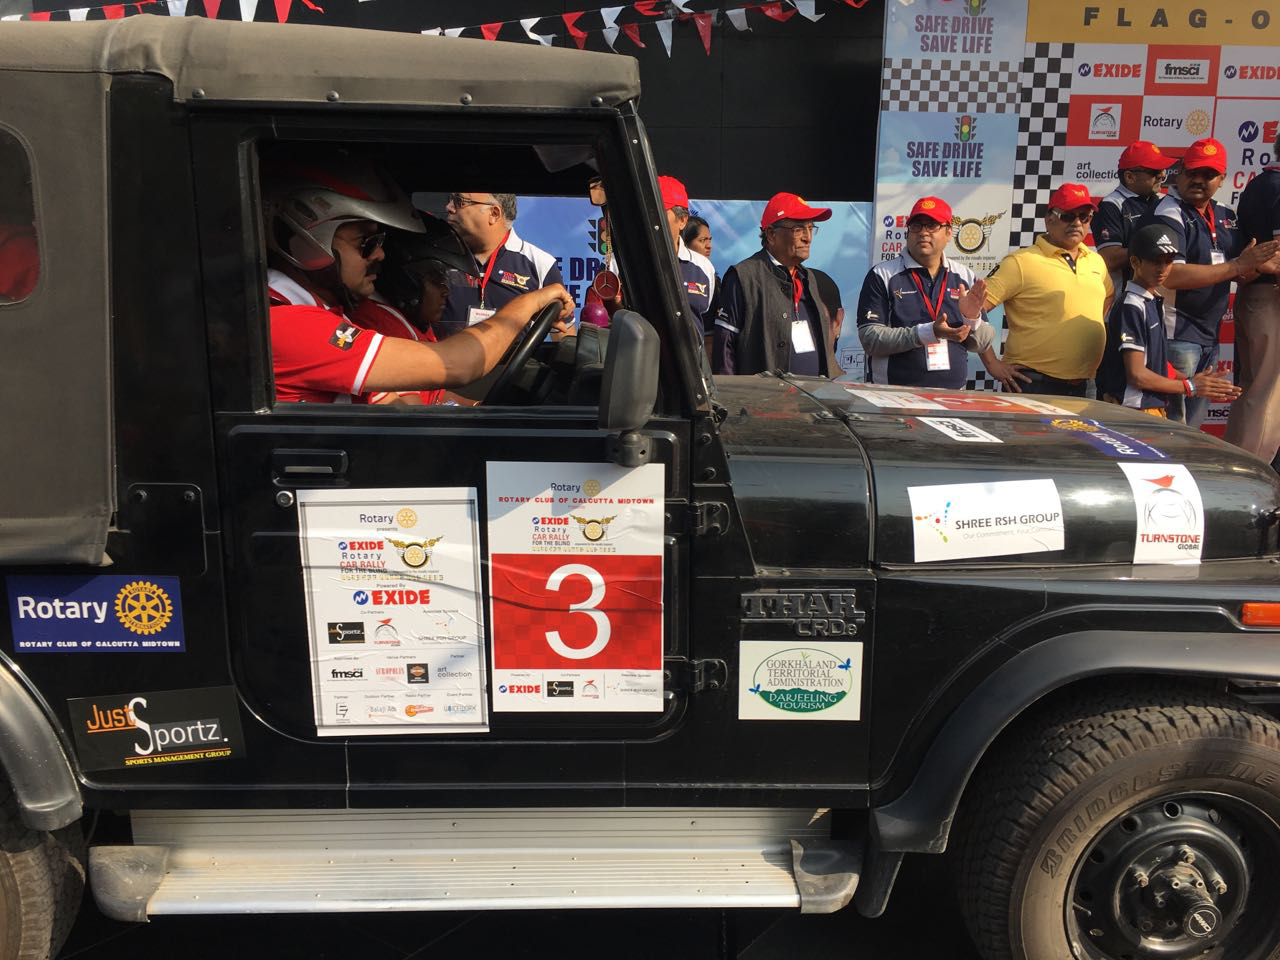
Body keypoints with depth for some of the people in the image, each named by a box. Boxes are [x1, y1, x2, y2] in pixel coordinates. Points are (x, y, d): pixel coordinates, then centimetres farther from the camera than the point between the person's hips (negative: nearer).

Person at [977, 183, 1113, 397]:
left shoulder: (1096, 262, 14)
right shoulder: (1022, 262, -7)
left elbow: (1108, 300, 33)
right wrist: (993, 365, -15)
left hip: (1081, 386, 7)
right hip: (1034, 385, -6)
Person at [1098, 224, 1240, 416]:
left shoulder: (1155, 303, 15)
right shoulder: (1131, 307, -14)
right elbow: (1137, 375, -18)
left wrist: (1203, 386, 9)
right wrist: (1190, 387, -7)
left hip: (1156, 408, 9)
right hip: (1134, 412, -9)